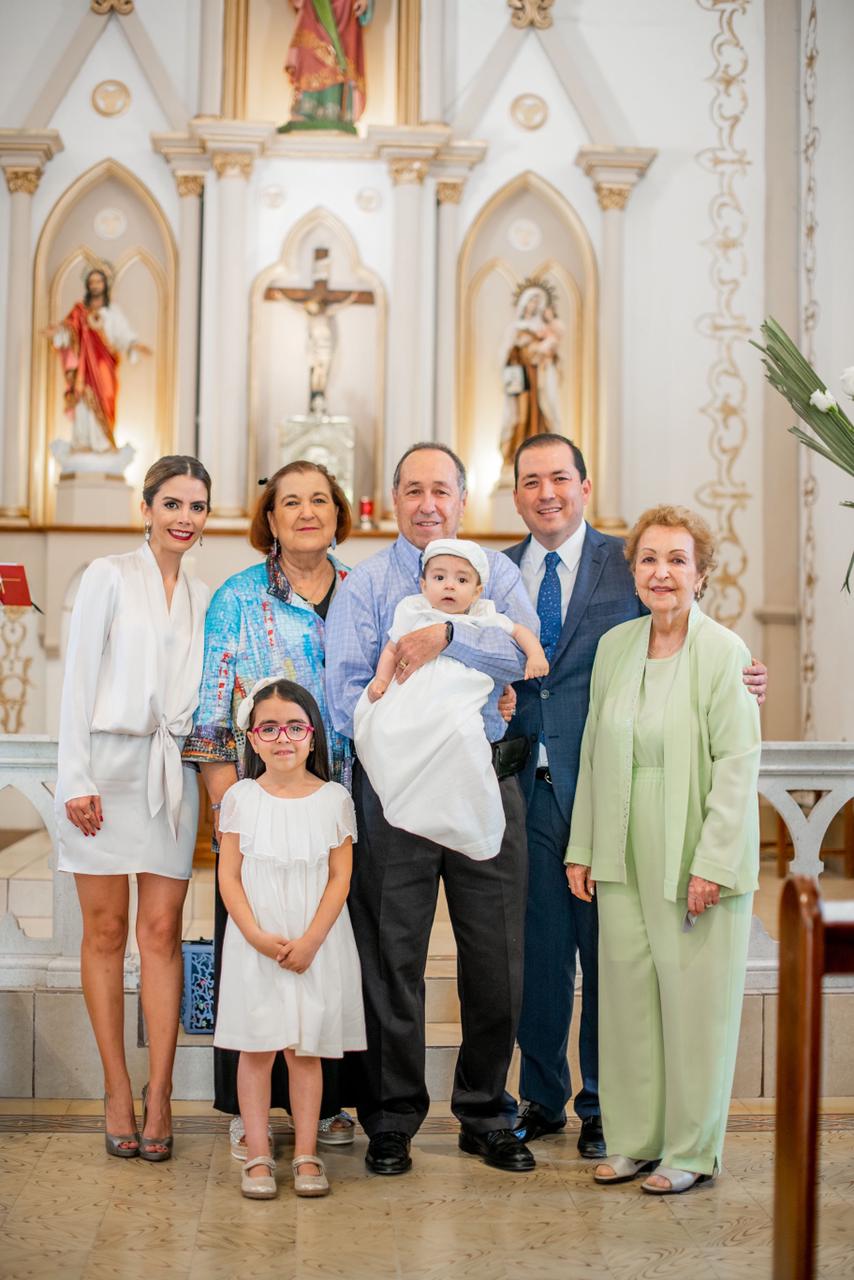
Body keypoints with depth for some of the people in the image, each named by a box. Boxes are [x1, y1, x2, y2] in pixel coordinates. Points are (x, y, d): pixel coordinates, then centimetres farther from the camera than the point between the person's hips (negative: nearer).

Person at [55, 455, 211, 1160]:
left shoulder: (206, 597, 14)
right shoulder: (110, 575, 1)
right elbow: (79, 678, -3)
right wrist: (76, 778, -9)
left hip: (171, 771, 3)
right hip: (106, 764, -3)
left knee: (162, 931, 0)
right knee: (106, 930, 1)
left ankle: (158, 1093, 5)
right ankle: (118, 1091, 9)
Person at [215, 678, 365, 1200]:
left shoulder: (334, 798, -1)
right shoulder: (241, 798, 0)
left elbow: (340, 877, -2)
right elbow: (229, 875, -2)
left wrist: (310, 941, -12)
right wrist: (258, 936, -13)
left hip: (316, 945, 0)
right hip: (254, 944, 0)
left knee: (306, 1049, 5)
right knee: (256, 1046, 3)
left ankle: (307, 1154, 13)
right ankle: (258, 1155, 11)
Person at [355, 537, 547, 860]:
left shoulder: (485, 618, 15)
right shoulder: (414, 614, 16)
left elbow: (520, 630, 23)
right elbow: (392, 650, 21)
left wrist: (536, 655, 5)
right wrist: (382, 678, 4)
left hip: (459, 701, -1)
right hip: (411, 698, 1)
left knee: (463, 734, -30)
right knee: (380, 727, -24)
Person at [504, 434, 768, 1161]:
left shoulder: (630, 565, 0)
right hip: (528, 791, 3)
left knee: (608, 954, 6)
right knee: (538, 953, 11)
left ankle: (603, 1107, 21)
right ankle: (543, 1097, 27)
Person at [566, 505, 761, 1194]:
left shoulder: (724, 652, -8)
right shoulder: (614, 646, 9)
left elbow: (737, 765, -12)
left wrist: (713, 864, -16)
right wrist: (582, 848, 11)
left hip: (697, 858, -5)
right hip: (625, 859, 5)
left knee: (695, 998, 2)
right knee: (627, 991, 8)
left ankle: (691, 1150, 16)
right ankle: (636, 1139, 22)